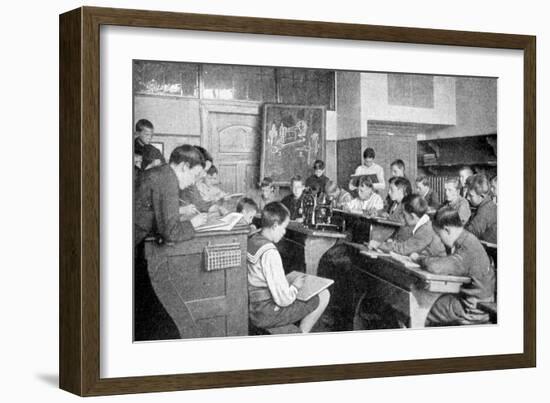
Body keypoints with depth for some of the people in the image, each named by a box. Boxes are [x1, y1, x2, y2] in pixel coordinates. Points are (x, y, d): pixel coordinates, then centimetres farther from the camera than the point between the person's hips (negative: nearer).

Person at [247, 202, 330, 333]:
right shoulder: (270, 253, -27)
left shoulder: (251, 241, 1)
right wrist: (295, 286, -6)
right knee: (323, 295, 1)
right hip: (267, 316, -9)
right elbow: (283, 299, -25)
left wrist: (287, 282, 11)